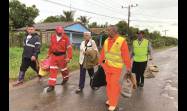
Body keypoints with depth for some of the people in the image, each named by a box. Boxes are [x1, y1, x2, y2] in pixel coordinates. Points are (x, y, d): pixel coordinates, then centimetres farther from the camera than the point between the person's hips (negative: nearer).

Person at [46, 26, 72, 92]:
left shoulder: (65, 38, -11)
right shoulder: (52, 37, 3)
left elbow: (69, 48, -14)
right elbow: (51, 46, 15)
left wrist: (69, 57, -20)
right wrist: (49, 54, 20)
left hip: (62, 56, -3)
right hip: (54, 56, 3)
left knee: (63, 68, 16)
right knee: (52, 70, -1)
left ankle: (65, 78, 47)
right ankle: (51, 85, 5)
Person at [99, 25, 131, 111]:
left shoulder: (121, 41, -13)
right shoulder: (106, 41, 5)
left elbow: (126, 55, -13)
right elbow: (103, 53, 12)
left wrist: (128, 67, -11)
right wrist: (100, 62, 18)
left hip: (116, 67, -5)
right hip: (107, 66, 6)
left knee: (114, 84, -1)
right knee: (109, 83, 13)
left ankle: (113, 103, 12)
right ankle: (110, 99, 31)